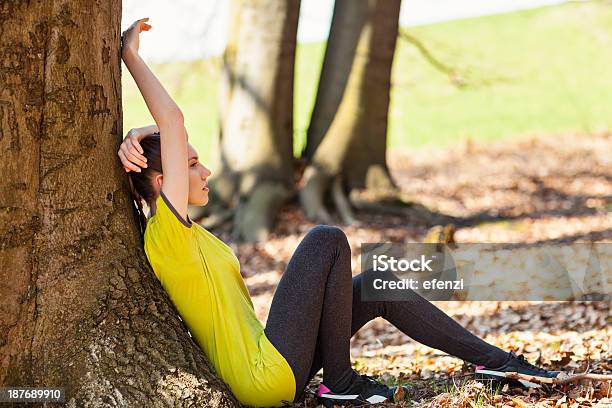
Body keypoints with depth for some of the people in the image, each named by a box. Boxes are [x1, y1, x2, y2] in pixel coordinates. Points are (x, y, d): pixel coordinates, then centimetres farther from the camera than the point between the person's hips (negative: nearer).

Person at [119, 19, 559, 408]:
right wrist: (130, 55, -16)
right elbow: (172, 120, -23)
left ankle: (493, 359, 17)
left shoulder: (189, 233, 12)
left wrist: (135, 139, -5)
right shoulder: (167, 232, -17)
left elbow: (167, 134, 16)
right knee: (328, 239, -10)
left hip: (275, 370, 10)